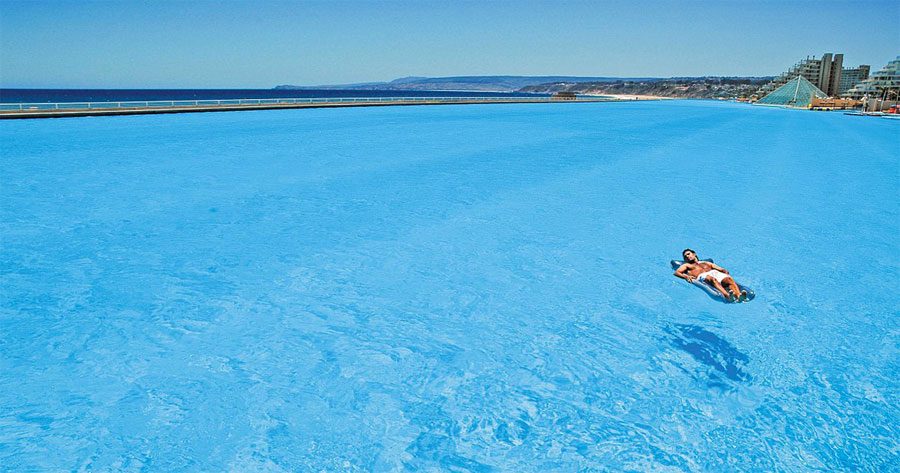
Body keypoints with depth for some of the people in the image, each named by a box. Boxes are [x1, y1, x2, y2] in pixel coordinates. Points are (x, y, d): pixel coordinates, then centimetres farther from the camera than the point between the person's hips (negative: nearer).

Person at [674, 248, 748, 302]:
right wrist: (686, 276, -10)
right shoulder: (687, 265, 31)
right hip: (702, 276, -4)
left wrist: (725, 271, 5)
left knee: (729, 279, -30)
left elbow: (721, 269, 31)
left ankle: (738, 296, -57)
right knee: (713, 279, -40)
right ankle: (726, 295, -66)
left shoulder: (706, 263, 40)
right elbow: (676, 272, 12)